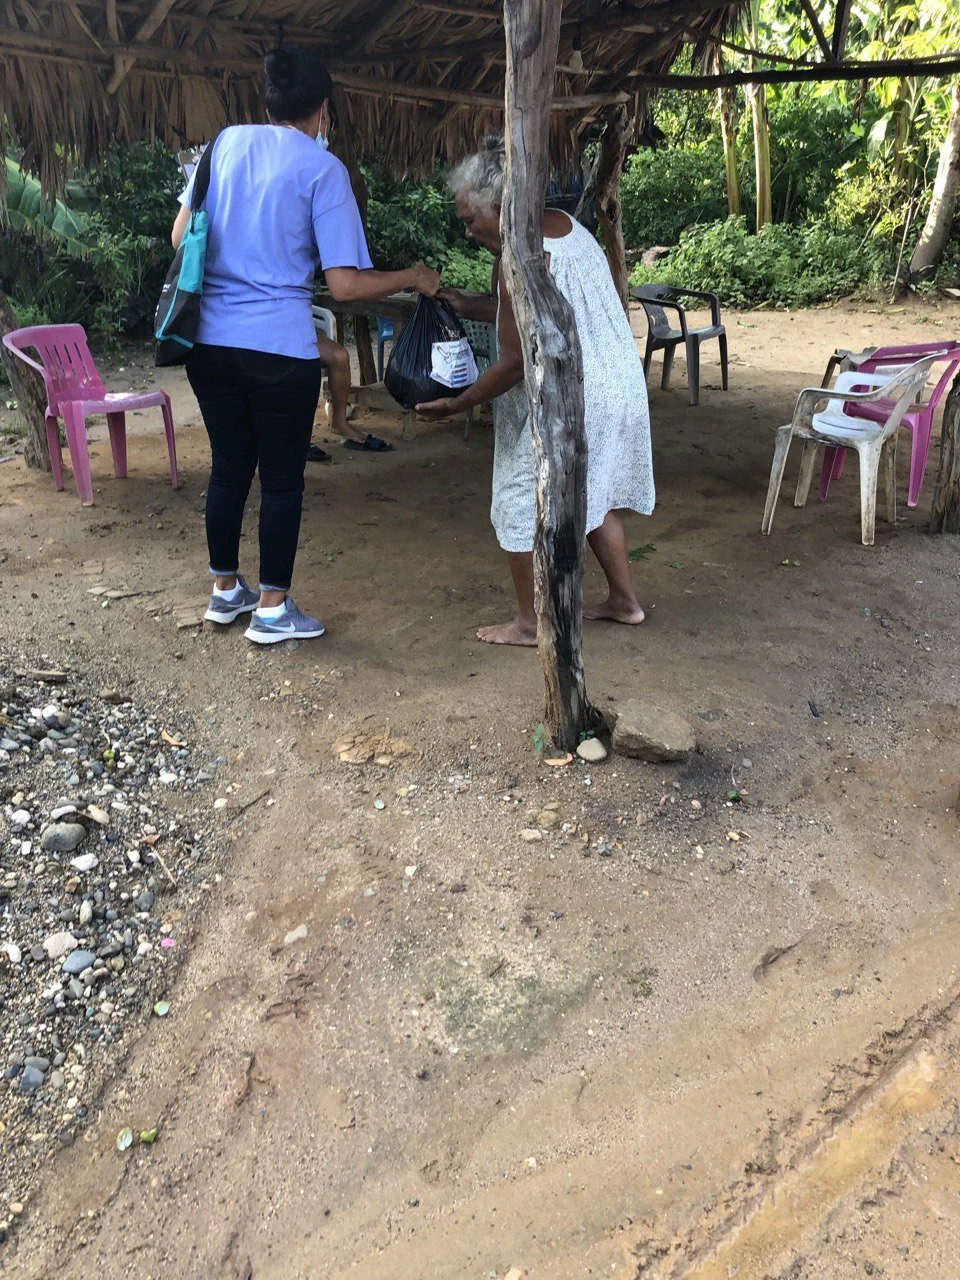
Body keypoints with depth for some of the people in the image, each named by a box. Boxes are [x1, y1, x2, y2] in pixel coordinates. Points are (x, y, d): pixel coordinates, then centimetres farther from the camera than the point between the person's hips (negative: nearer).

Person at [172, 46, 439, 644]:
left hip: (209, 340, 6)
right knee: (282, 478, 5)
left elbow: (181, 236, 13)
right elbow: (346, 283, -11)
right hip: (278, 347, -5)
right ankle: (272, 609, 12)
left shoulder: (227, 141, 9)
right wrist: (414, 278, 4)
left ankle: (226, 590, 28)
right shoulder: (323, 168, -5)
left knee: (229, 467, 16)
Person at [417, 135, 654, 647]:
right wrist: (471, 306, 15)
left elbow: (515, 362, -20)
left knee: (523, 502, 4)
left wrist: (457, 403, -8)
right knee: (592, 495, 22)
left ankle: (529, 623, 13)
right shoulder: (563, 223, 8)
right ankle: (624, 600, 31)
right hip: (618, 387, 10)